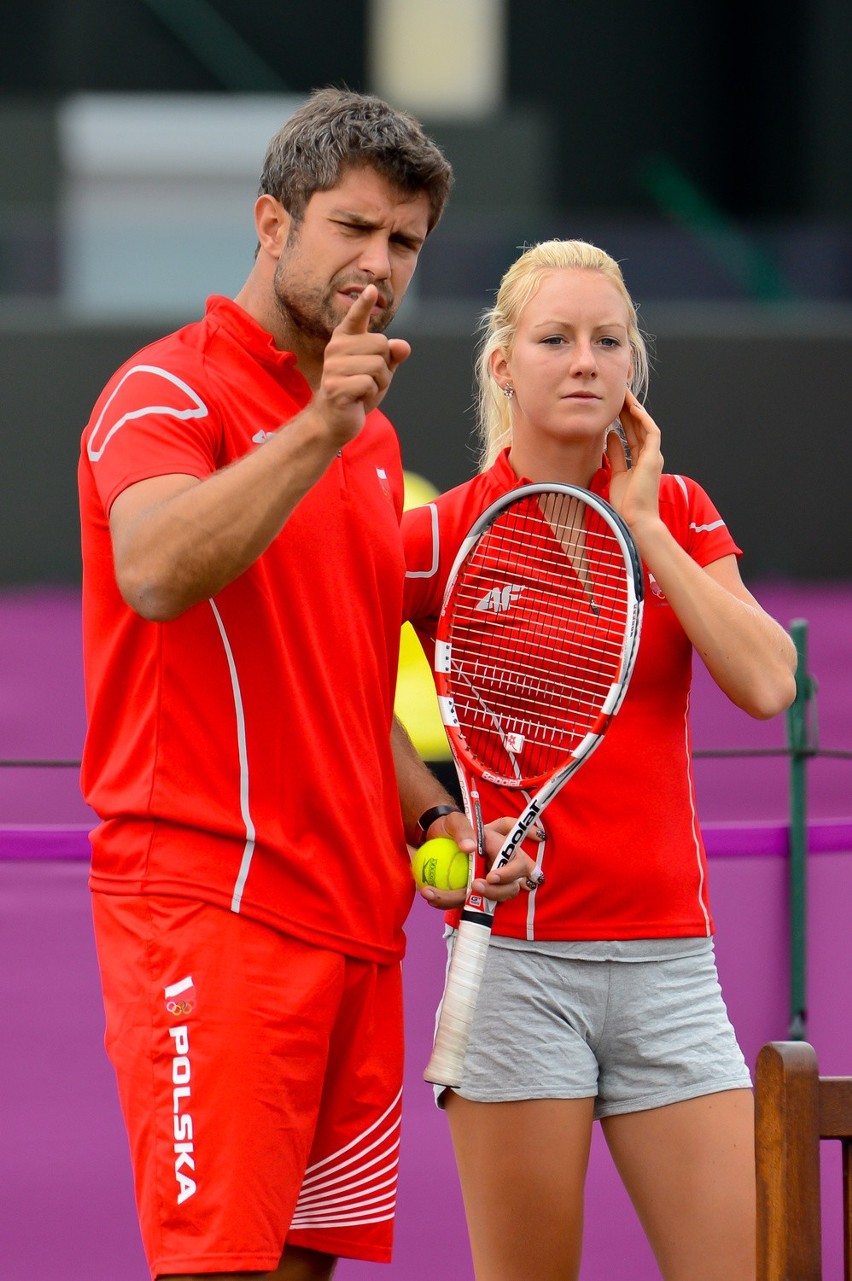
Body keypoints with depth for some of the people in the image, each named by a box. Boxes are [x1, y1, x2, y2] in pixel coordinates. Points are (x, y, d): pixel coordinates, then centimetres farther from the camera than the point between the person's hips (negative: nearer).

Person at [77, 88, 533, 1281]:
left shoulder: (374, 441, 21)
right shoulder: (170, 389, -4)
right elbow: (152, 574, -25)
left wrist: (432, 814, 13)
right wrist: (317, 429, -30)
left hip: (354, 919, 8)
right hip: (208, 905, -8)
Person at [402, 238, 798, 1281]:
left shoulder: (676, 512, 9)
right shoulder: (443, 535, -2)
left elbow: (767, 684, -5)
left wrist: (644, 529, -5)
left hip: (668, 958, 3)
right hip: (517, 952, -3)